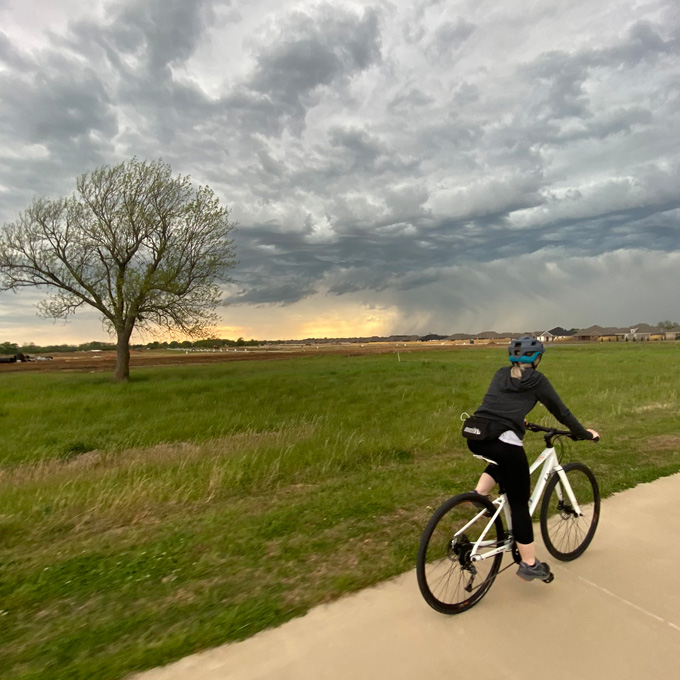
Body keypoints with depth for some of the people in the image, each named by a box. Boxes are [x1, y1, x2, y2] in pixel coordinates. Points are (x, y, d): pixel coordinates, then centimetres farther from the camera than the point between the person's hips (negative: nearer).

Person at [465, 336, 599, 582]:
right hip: (503, 442, -5)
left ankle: (479, 494, 17)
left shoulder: (501, 374, 21)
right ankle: (529, 564, 23)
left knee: (501, 461, 38)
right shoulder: (537, 380, 8)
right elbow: (561, 411, 14)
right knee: (519, 503, 12)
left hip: (475, 438, 5)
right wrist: (585, 434, 30)